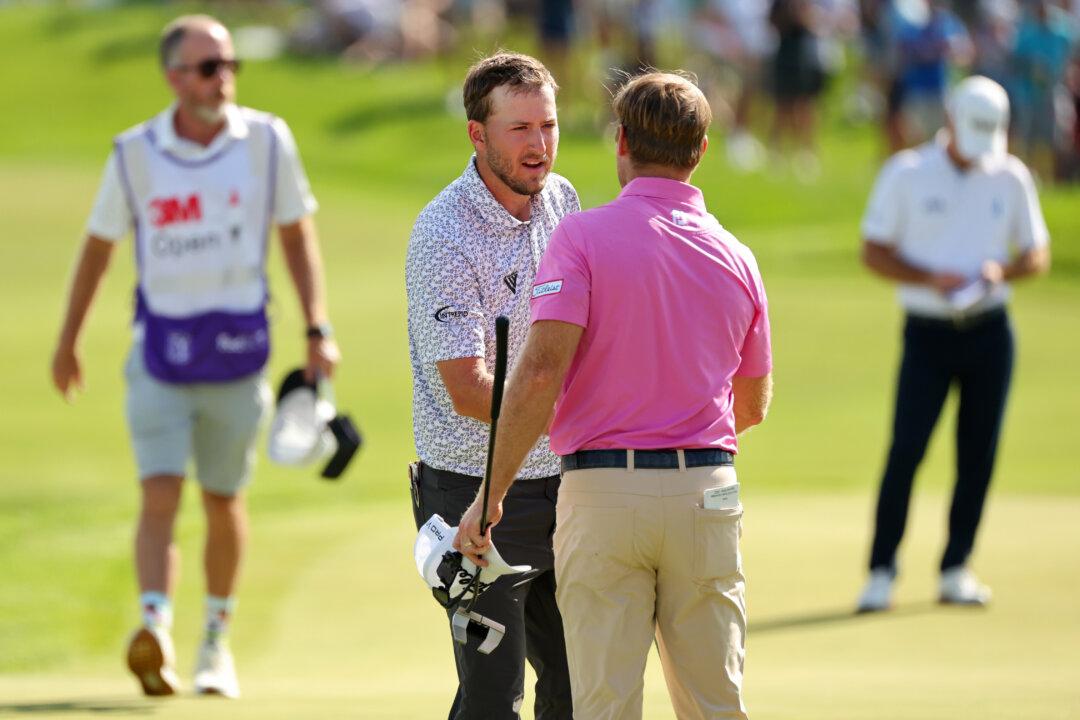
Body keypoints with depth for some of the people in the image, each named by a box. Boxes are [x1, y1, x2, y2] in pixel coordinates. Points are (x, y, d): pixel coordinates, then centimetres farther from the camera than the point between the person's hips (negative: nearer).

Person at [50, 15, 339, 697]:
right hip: (161, 351, -1)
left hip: (239, 351, 1)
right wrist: (69, 341, 14)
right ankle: (156, 630, -28)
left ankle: (218, 640, 27)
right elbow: (99, 246, 8)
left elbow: (297, 235, 5)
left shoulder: (267, 140, -2)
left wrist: (318, 330, -3)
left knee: (224, 502, 11)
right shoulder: (135, 154, -3)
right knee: (160, 495, -15)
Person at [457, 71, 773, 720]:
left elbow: (540, 374, -16)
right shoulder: (736, 258, 7)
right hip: (707, 492, 3)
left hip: (603, 492, -3)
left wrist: (492, 494, -12)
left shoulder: (583, 237, -6)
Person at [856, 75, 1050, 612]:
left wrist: (1002, 270, -11)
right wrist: (930, 279, -17)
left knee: (978, 454, 3)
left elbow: (1037, 254, 12)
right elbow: (874, 252, -1)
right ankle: (881, 573, -5)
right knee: (906, 450, -11)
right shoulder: (905, 174, -1)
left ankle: (956, 569, 13)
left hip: (990, 332, 3)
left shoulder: (1011, 178, 7)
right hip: (927, 331, -3)